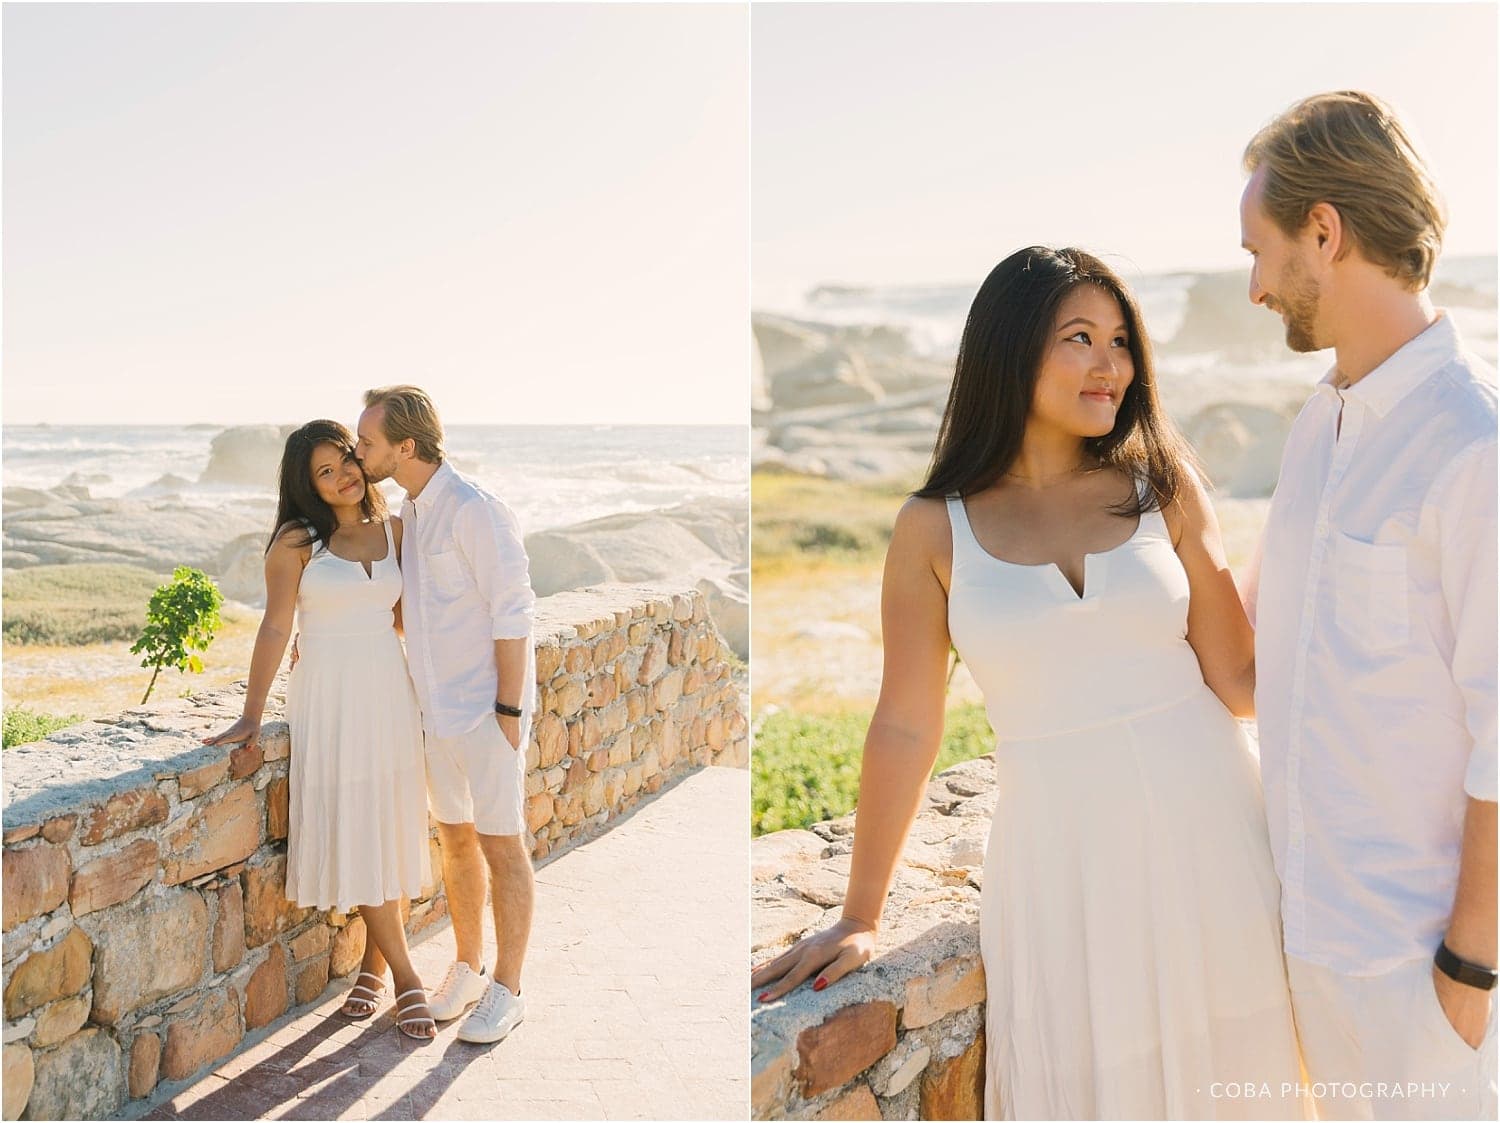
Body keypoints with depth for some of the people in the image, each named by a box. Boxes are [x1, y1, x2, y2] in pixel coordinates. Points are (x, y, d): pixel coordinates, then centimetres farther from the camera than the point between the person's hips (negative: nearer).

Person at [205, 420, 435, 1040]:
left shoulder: (395, 531, 6)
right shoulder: (298, 541, -5)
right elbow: (276, 627, -7)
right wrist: (251, 715, -9)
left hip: (389, 692, 4)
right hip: (327, 697, -3)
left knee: (390, 830, 7)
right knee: (350, 832, -2)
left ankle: (374, 962, 24)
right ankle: (403, 973, 9)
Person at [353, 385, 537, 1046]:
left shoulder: (475, 511, -19)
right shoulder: (411, 512, 9)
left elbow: (512, 614, -19)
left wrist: (508, 711, -19)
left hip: (487, 710, -8)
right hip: (437, 709, 8)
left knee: (501, 845, 3)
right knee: (456, 840, 16)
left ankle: (506, 991, 15)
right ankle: (467, 969, 32)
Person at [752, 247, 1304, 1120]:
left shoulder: (1162, 484, 0)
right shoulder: (936, 529, -4)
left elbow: (1240, 678, -1)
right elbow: (905, 728, 0)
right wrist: (861, 919, 3)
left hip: (1204, 828, 2)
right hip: (1063, 854, -1)